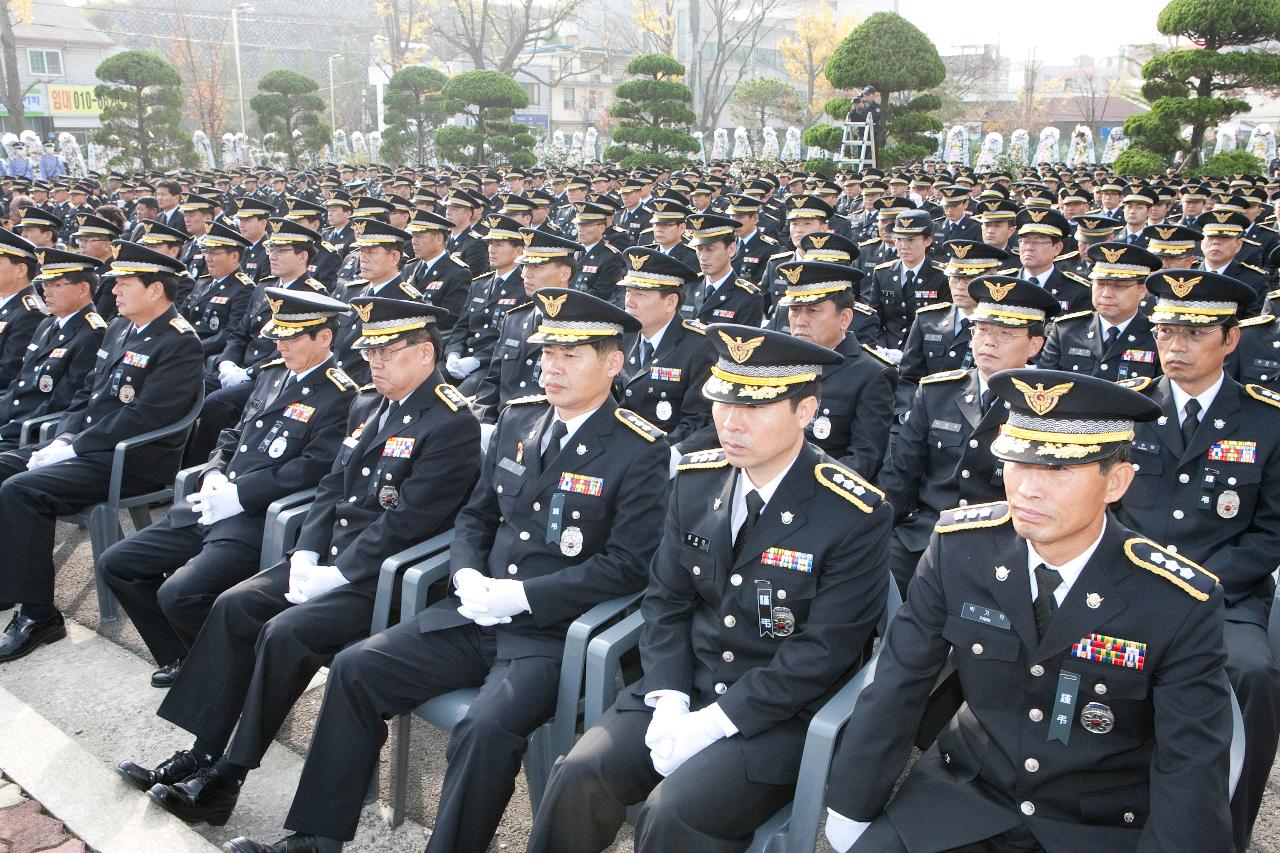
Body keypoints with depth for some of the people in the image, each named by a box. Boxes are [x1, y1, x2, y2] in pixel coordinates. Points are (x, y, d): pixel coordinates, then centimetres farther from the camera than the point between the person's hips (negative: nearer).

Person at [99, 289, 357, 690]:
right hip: (212, 507, 9)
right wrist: (214, 476, 1)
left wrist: (238, 496, -17)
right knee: (116, 564, 10)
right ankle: (181, 659, 20)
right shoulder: (271, 373, 14)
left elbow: (311, 469, -21)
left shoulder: (339, 397, -13)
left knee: (178, 594, -25)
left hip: (264, 520, -9)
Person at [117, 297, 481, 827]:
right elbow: (332, 487, 15)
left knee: (285, 632, -23)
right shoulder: (367, 408, 14)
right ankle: (201, 752, 4)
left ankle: (226, 778, -8)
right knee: (234, 606, -3)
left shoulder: (452, 423, -16)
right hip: (330, 559, 9)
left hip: (386, 579, -9)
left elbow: (407, 522, -21)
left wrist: (337, 575, -19)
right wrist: (306, 555, 0)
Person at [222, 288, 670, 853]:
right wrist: (468, 576, -4)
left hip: (554, 633, -6)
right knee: (355, 669, -3)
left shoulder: (641, 451, -9)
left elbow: (627, 566, -14)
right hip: (477, 615, 6)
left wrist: (521, 595, -18)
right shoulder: (517, 420, 11)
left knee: (486, 726, -31)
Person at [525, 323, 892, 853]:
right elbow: (666, 600, 4)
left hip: (783, 713, -4)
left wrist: (713, 723, -19)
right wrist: (668, 701, -10)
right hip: (686, 687, 5)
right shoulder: (695, 479, 1)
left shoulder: (854, 516, -16)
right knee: (579, 776, -13)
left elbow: (823, 651, -17)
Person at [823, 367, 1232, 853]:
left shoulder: (1180, 605, -18)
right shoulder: (958, 546, -14)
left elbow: (1192, 773, -13)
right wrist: (850, 812, -5)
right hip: (964, 793, 1)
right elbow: (897, 685, -8)